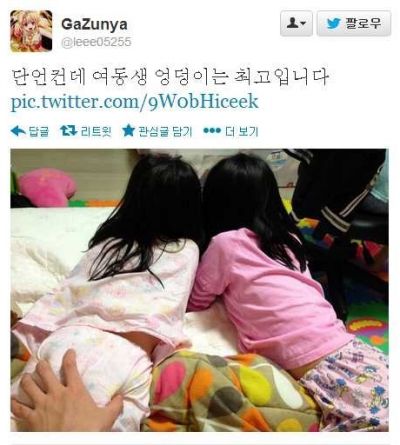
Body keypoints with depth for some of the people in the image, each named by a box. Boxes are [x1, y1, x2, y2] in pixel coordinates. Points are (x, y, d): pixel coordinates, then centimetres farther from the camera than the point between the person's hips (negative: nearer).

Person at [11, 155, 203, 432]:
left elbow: (66, 293, 22)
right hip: (123, 356, -3)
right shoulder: (186, 250, 17)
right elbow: (162, 315, 9)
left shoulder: (108, 241, 24)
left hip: (67, 339, 4)